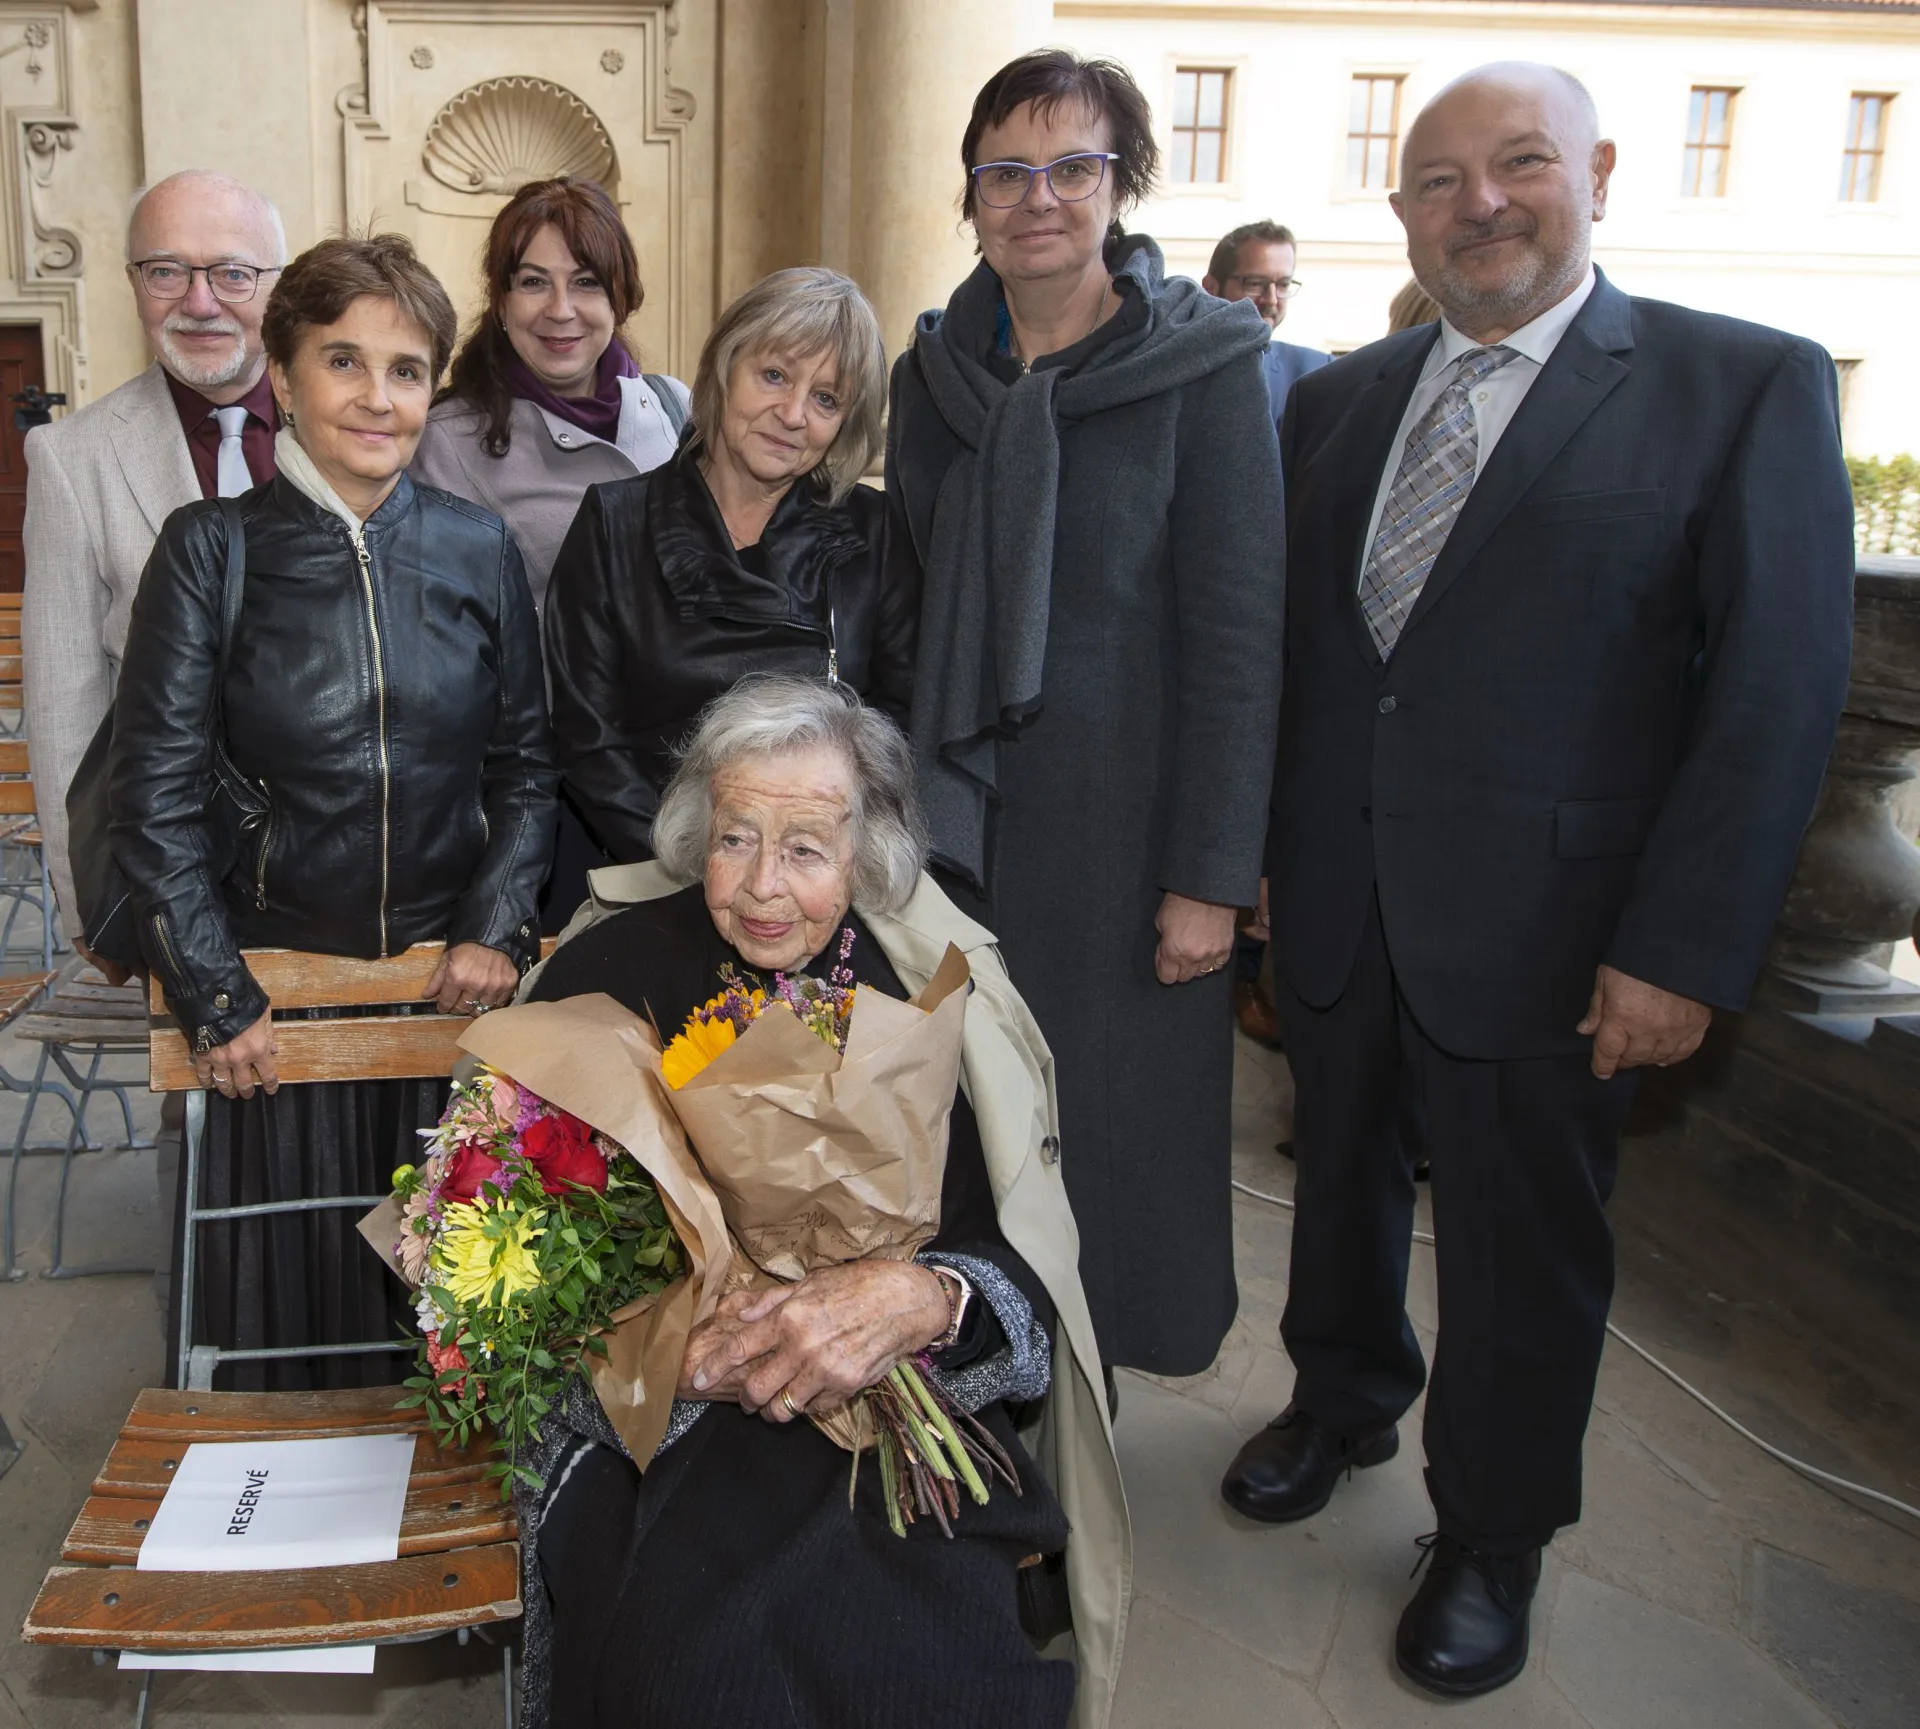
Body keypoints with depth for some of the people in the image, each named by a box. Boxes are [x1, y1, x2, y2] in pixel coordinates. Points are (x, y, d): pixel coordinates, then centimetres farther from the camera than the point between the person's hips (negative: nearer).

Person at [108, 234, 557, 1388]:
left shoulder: (477, 548, 3)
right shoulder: (211, 549, -4)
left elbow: (526, 761, 7)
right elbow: (156, 788, -4)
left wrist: (496, 926, -6)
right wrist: (213, 990, -8)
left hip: (454, 983, 2)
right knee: (291, 1288, 12)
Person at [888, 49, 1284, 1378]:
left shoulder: (1203, 369, -7)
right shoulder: (934, 369, 7)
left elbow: (1238, 635, -10)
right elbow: (904, 605, 12)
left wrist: (1213, 873, -13)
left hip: (1118, 822, -4)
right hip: (952, 820, 4)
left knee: (1110, 1109, 6)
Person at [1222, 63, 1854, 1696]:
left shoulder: (1748, 386, -7)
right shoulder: (1340, 398, 8)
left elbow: (1779, 690, -11)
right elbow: (1296, 638, 10)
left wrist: (1683, 951, -15)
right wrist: (1267, 849, 7)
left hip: (1542, 929, -4)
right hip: (1336, 906, 4)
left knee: (1524, 1240, 11)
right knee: (1343, 1178, 21)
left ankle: (1493, 1536, 35)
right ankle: (1344, 1402, 48)